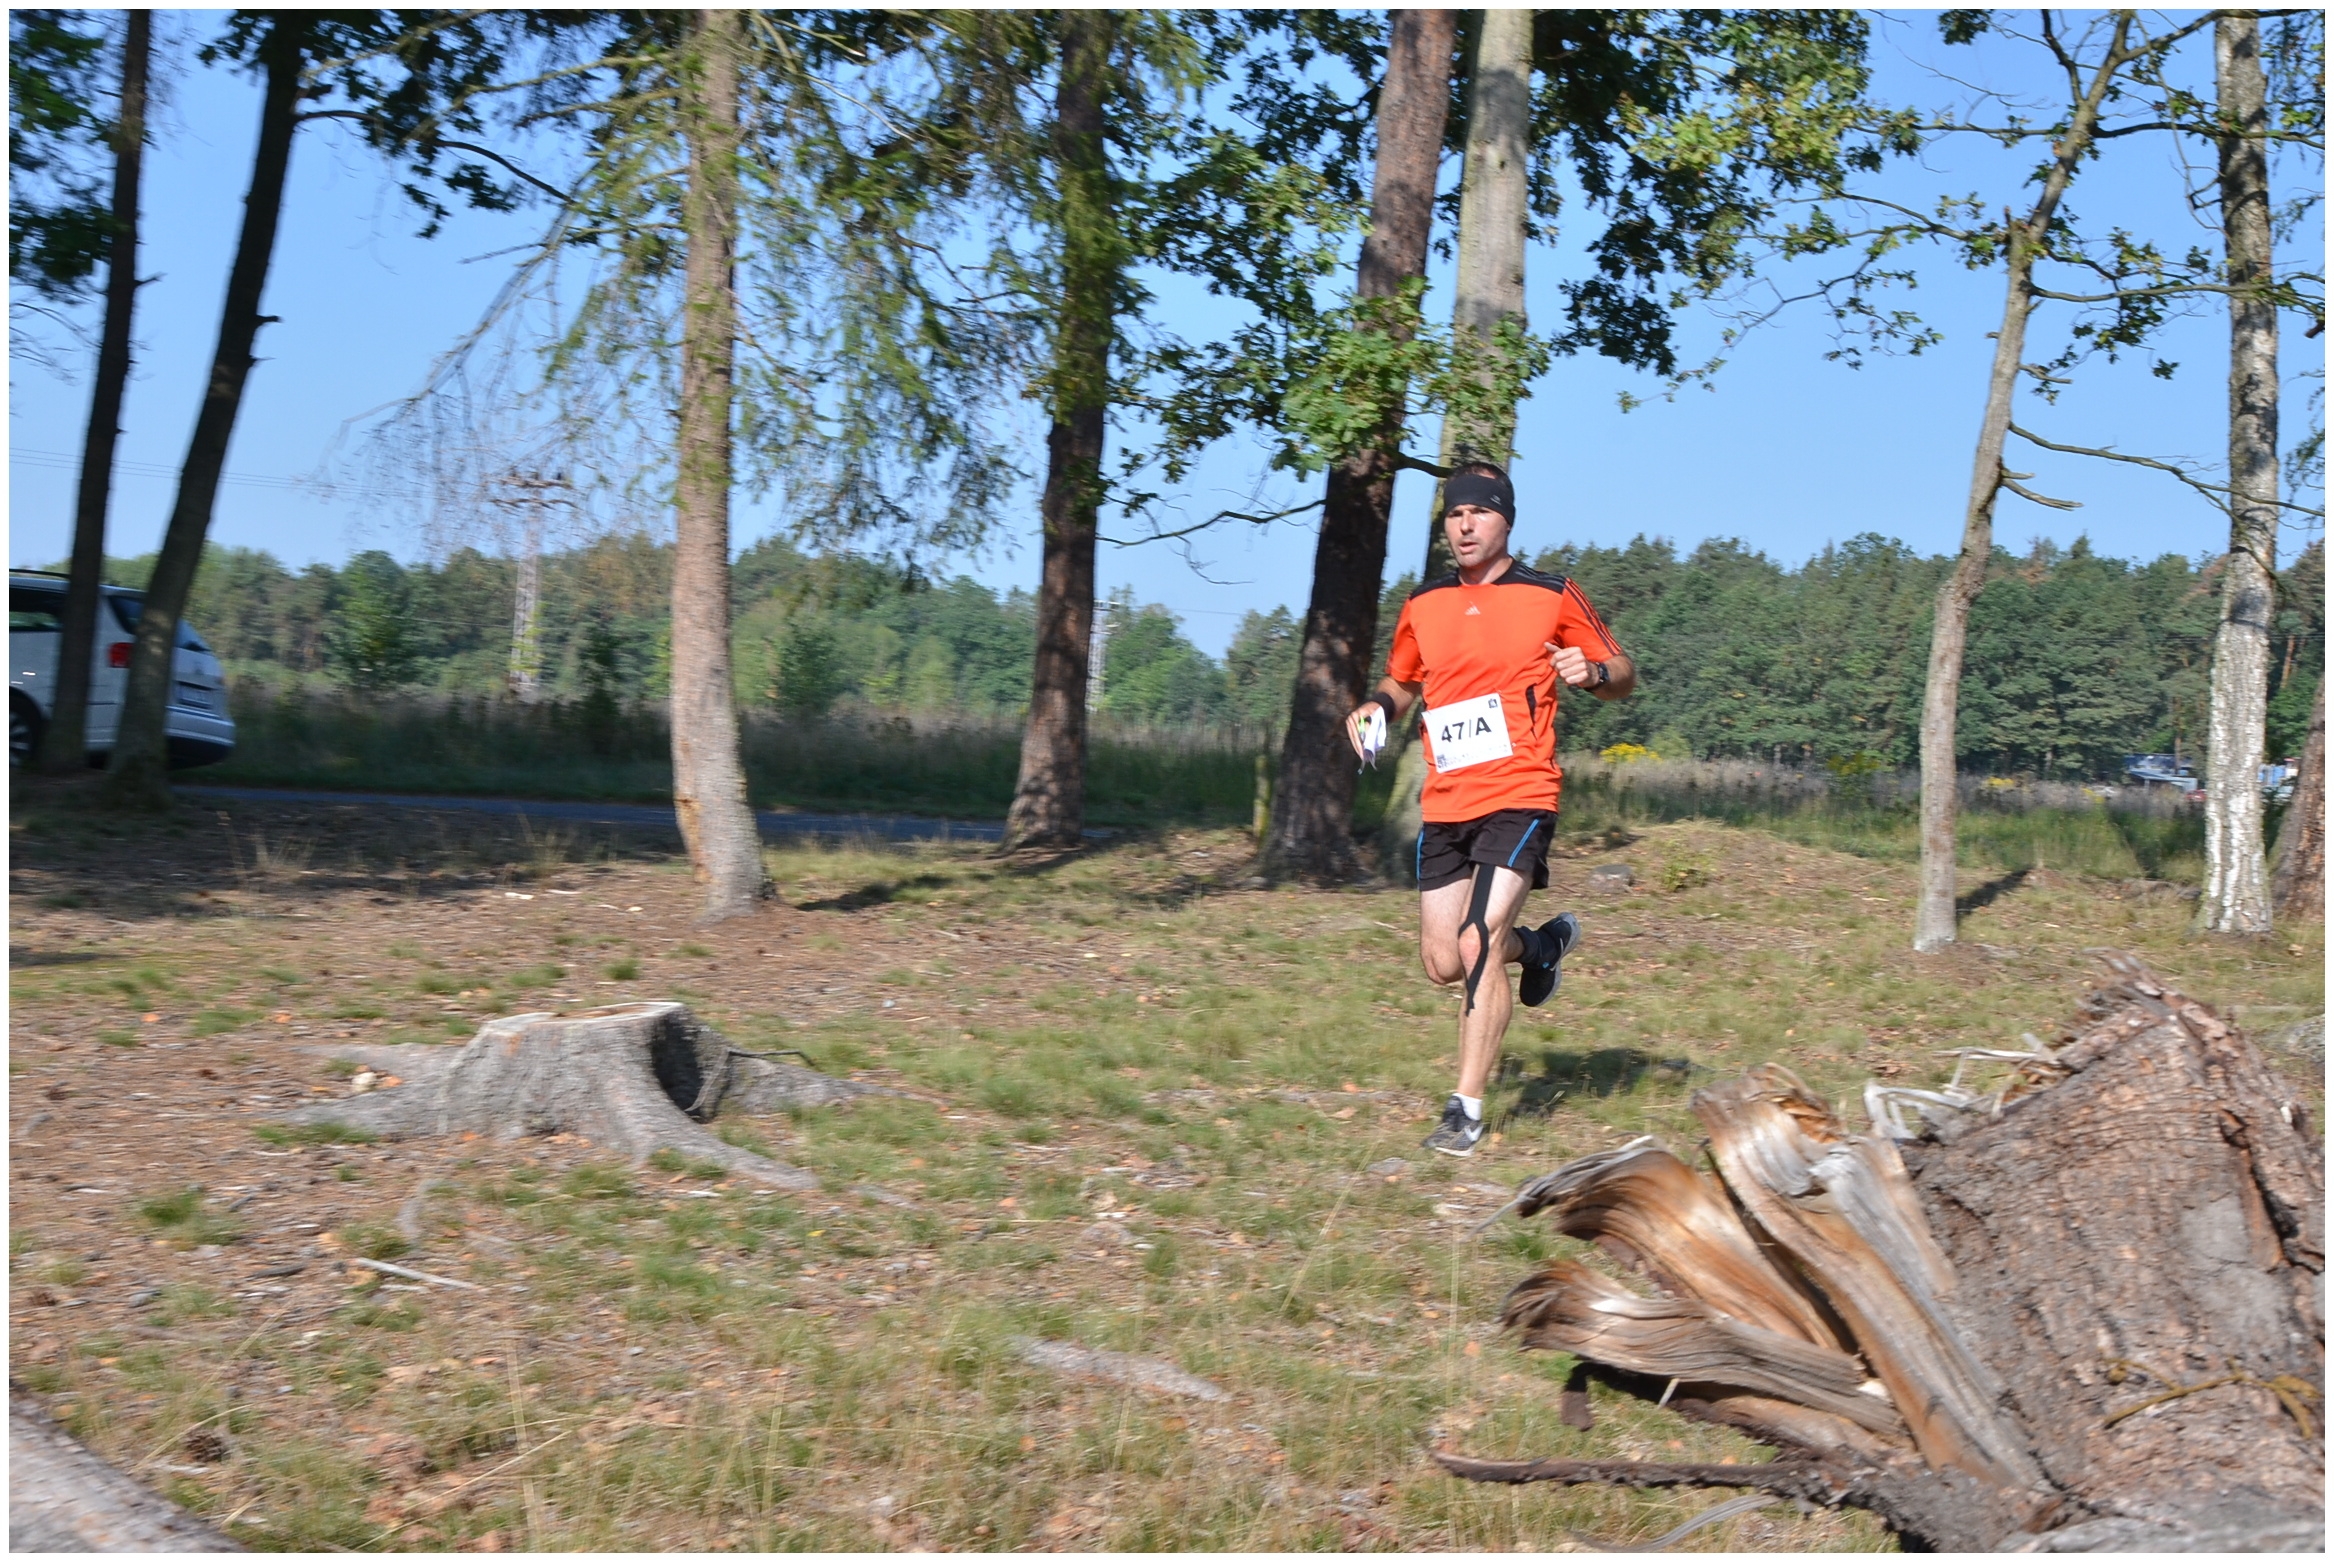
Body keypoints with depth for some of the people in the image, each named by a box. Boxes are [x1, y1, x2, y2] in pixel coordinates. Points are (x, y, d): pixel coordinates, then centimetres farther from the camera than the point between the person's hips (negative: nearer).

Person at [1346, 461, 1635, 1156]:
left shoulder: (1552, 597, 0)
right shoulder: (1423, 605, 11)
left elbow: (1623, 675, 8)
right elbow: (1401, 683, 26)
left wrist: (1593, 671, -16)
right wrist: (1375, 708, 3)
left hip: (1519, 797, -5)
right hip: (1443, 805, 5)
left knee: (1478, 947, -17)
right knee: (1443, 964, 5)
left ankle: (1467, 1108, -7)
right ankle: (1542, 944, 37)